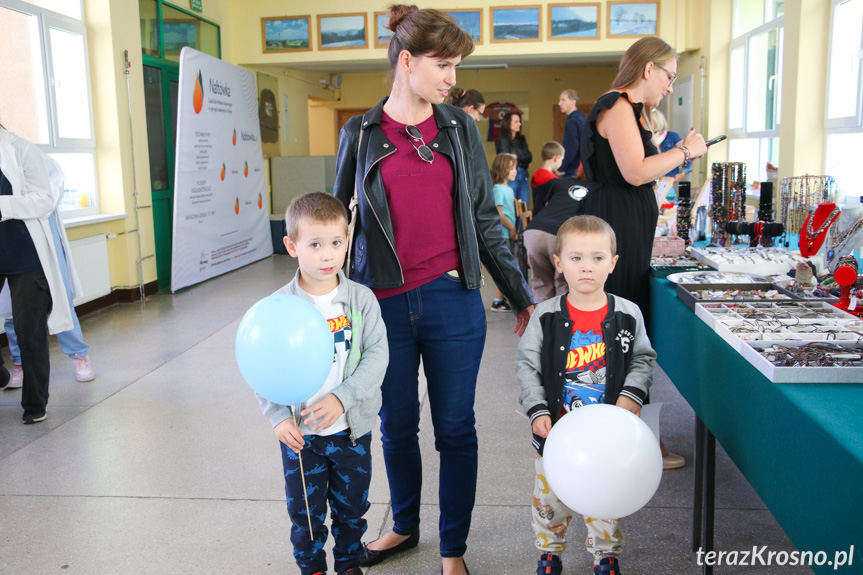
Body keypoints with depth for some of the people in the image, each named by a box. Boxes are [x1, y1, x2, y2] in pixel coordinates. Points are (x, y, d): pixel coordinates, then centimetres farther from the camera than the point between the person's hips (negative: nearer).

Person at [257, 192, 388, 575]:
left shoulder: (362, 299, -8)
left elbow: (377, 355, -13)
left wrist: (342, 398, -24)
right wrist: (278, 417, -14)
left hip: (351, 428, 1)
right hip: (299, 433, 0)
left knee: (351, 506, 18)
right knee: (305, 511, 14)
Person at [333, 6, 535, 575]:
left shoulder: (460, 128, 5)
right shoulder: (361, 134, 3)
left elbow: (484, 221, 8)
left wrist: (521, 296, 7)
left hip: (452, 301, 0)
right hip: (384, 305, 0)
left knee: (455, 429, 8)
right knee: (397, 426, 15)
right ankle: (404, 527, 40)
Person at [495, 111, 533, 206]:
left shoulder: (521, 139, 15)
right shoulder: (502, 140, -2)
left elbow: (529, 157, 6)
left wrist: (517, 157, -8)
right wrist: (523, 159, -4)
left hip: (523, 176, 6)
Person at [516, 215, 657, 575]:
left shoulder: (628, 315, -5)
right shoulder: (546, 316, -8)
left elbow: (643, 360, 5)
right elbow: (527, 365, -4)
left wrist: (632, 394, -11)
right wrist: (537, 411, -12)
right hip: (556, 429, 0)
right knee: (550, 496, 13)